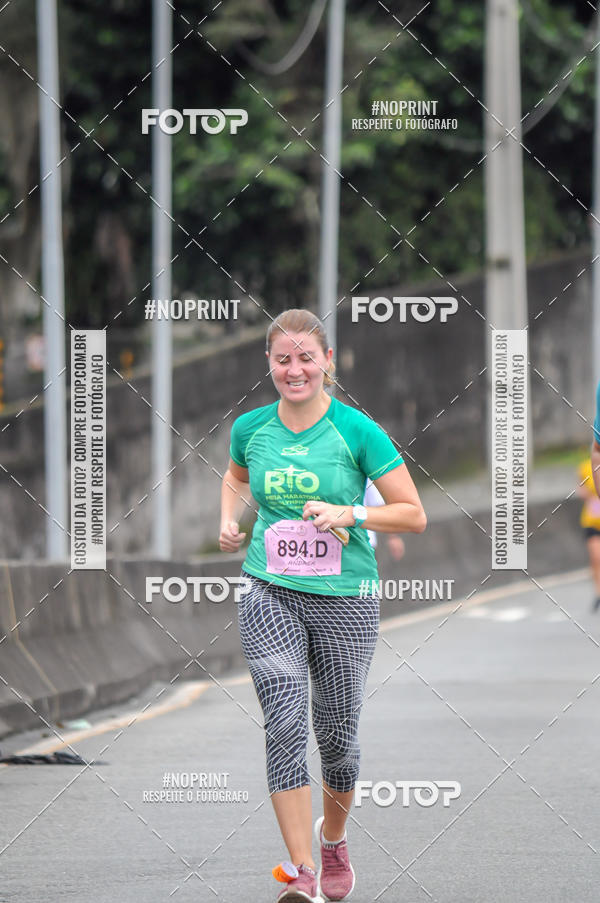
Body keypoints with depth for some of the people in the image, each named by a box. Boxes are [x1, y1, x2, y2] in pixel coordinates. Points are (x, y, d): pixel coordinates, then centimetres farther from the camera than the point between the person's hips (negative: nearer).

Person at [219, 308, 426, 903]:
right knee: (285, 723, -17)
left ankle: (333, 838, 39)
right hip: (270, 596, 1)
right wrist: (229, 519, 8)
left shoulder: (357, 431, -7)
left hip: (344, 601, -1)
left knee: (337, 737, 8)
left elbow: (414, 515, -4)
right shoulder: (251, 429, 3)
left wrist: (349, 513, -18)